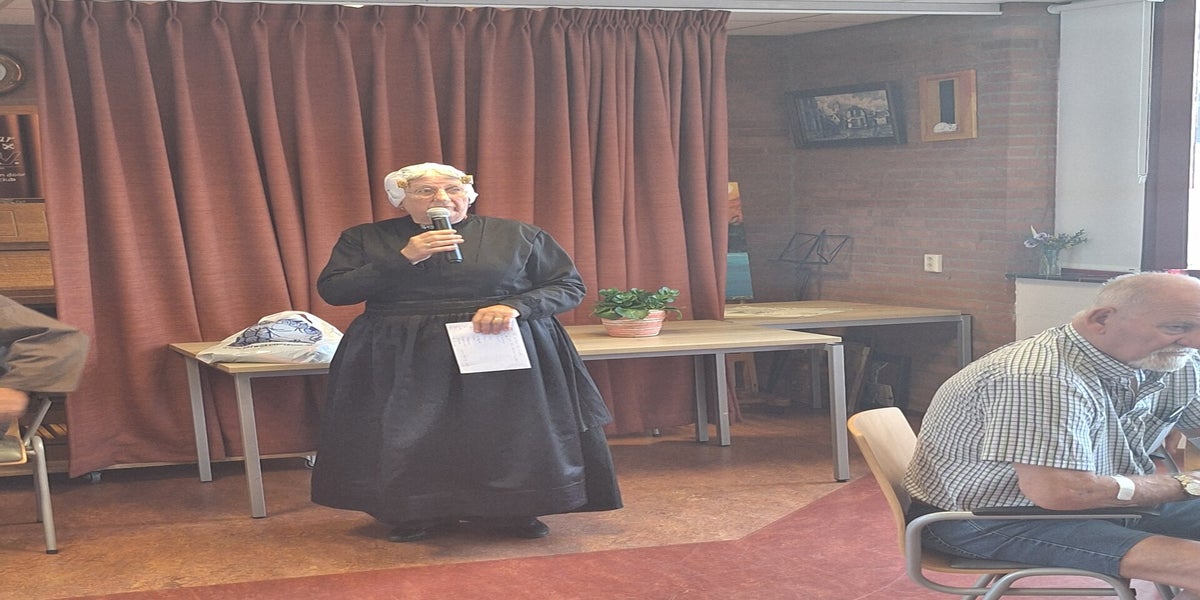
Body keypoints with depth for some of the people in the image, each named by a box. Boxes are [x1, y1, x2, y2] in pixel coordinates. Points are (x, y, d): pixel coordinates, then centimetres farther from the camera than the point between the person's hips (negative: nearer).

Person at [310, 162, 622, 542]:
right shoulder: (365, 239, 6)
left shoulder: (518, 236, 4)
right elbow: (331, 290, -3)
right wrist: (403, 260, -11)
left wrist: (514, 306, -16)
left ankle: (511, 512, 15)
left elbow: (570, 286, 3)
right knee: (409, 440, -4)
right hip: (403, 363, 0)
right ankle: (418, 515, 15)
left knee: (510, 435, -3)